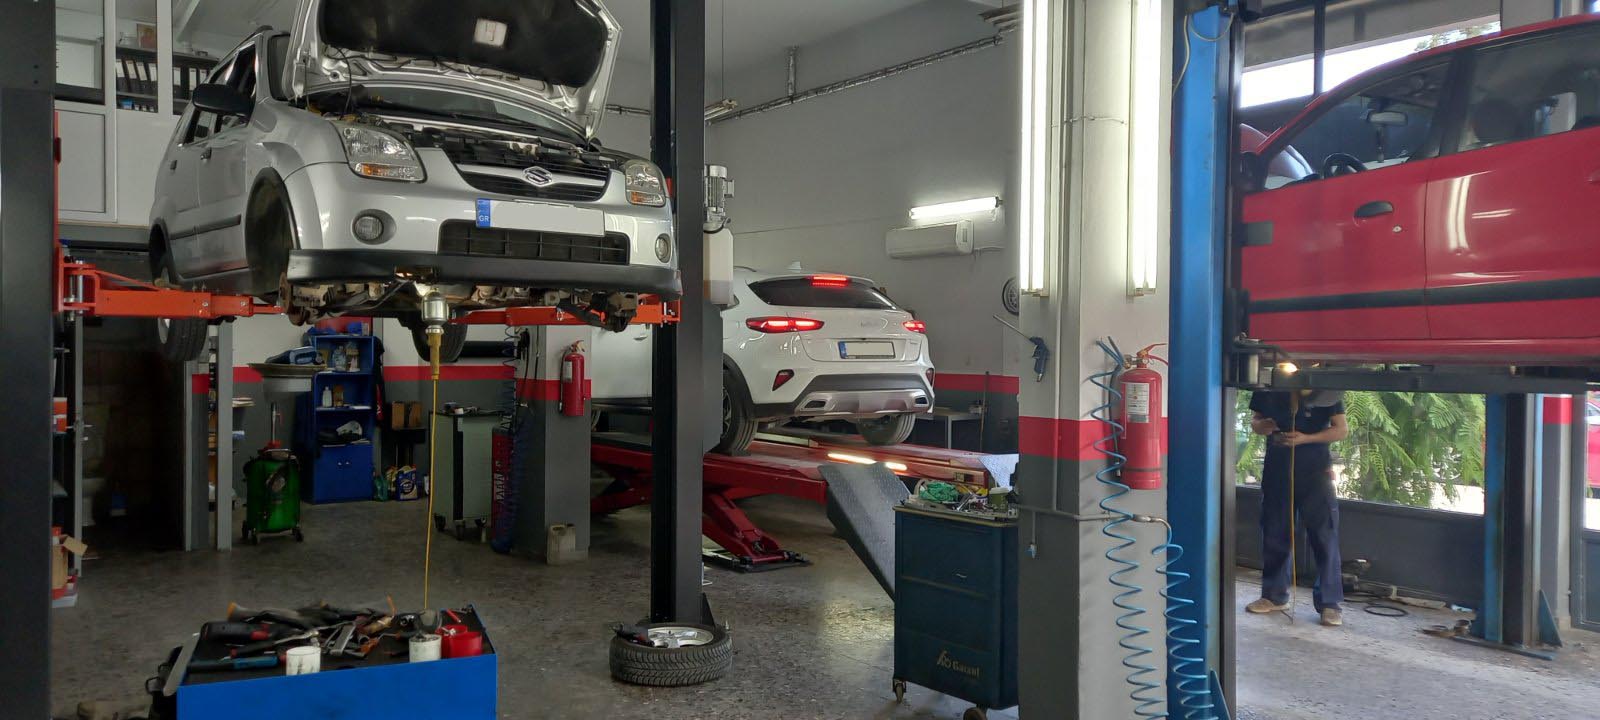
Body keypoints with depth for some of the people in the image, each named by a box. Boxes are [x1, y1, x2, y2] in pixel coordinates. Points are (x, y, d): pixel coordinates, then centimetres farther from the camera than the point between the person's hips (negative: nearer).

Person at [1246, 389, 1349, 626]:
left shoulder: (1327, 392, -9)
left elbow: (1341, 429, -9)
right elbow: (1255, 419, 7)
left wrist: (1305, 439, -22)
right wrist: (1261, 426, -17)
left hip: (1315, 471, -3)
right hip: (1277, 468, 3)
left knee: (1324, 535, -4)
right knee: (1274, 534, 10)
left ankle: (1330, 603, 4)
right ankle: (1274, 595, 24)